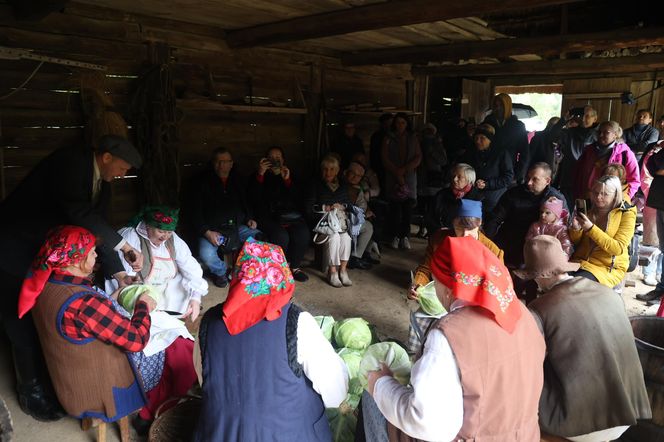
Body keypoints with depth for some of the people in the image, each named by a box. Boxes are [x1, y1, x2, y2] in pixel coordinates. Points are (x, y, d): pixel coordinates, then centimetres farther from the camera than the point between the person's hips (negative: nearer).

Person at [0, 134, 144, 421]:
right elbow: (78, 210, -37)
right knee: (24, 322, 1)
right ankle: (30, 389, 17)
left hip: (49, 251, 8)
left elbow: (98, 226, 3)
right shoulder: (71, 160, -23)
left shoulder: (102, 181, 2)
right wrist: (124, 246, -36)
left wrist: (117, 272, -6)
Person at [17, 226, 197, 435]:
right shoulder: (83, 303, -36)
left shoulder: (46, 285, -8)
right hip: (101, 388, -8)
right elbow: (137, 339, -28)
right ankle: (148, 417, 26)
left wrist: (114, 298, 4)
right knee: (179, 349, 7)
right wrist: (144, 305, -13)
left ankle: (147, 413, 31)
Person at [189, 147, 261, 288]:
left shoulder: (236, 181, 14)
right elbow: (195, 213, -4)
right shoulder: (203, 182, -1)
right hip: (211, 229, -4)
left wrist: (249, 219, 7)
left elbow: (245, 204, 27)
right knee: (206, 254, -31)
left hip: (236, 226, 4)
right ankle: (220, 271, 5)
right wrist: (207, 232, -17)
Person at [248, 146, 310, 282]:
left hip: (291, 216, 3)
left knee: (302, 233, -27)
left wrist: (287, 180, -8)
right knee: (281, 237, -32)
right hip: (268, 217, -2)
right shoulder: (257, 177, 13)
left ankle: (295, 266, -6)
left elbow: (298, 198, 5)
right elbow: (254, 198, -6)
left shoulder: (290, 176, 20)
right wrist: (260, 174, -12)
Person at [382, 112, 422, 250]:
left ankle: (404, 236, 2)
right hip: (392, 177, -1)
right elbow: (385, 159, 0)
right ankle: (395, 236, 1)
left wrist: (404, 169, -7)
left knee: (408, 208, -4)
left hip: (409, 177, 1)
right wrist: (397, 173, -9)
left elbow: (418, 158, 5)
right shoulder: (388, 139, 8)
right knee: (395, 208, -5)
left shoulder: (413, 139, 13)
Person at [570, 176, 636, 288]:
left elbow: (618, 248, -16)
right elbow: (576, 242, 13)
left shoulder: (626, 214, -4)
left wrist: (591, 228, -24)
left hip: (609, 267, -4)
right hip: (581, 260, 4)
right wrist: (575, 228, -10)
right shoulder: (590, 209, 7)